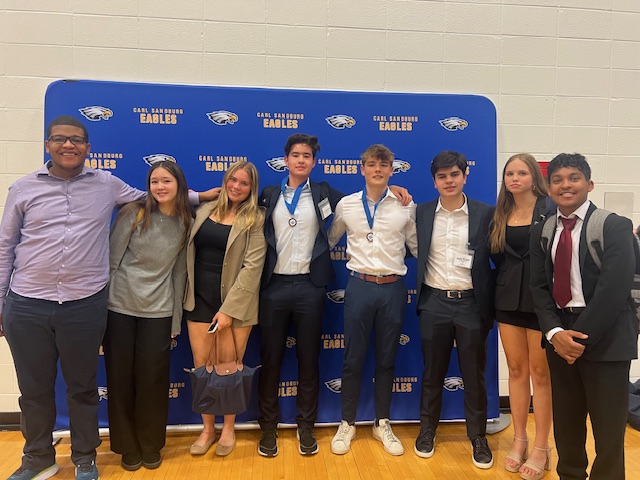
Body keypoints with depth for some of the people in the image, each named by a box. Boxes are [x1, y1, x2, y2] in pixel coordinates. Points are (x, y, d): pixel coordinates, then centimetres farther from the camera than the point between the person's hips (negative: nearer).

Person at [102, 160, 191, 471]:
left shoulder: (185, 224, 3)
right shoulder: (133, 213, -5)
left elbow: (179, 272, 6)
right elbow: (112, 257, -3)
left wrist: (176, 320, 6)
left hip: (158, 311, 1)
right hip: (119, 306, -1)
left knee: (152, 378, 6)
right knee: (120, 377, 8)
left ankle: (151, 446, 28)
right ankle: (128, 447, 28)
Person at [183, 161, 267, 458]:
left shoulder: (255, 219, -5)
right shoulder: (204, 211, 8)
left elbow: (252, 265, -12)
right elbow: (189, 252, 12)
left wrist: (229, 309, -16)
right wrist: (185, 295, 4)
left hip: (235, 302, -3)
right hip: (200, 299, 4)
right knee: (201, 366, 8)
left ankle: (228, 429, 27)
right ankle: (207, 428, 28)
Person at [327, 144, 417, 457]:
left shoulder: (406, 205, 1)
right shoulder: (346, 204, 2)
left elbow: (416, 246, 9)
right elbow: (328, 241, 14)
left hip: (393, 288, 1)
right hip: (359, 286, 0)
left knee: (386, 359, 12)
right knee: (353, 358, 7)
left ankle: (382, 424, 29)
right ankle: (347, 423, 25)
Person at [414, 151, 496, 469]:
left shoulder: (485, 214, -2)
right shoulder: (421, 213, 3)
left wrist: (490, 303, -4)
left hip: (471, 303, -1)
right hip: (434, 303, 1)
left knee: (474, 374, 10)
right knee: (432, 371, 14)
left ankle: (478, 436, 29)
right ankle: (427, 429, 32)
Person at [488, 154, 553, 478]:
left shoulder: (549, 208, -6)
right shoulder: (501, 214, 8)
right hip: (509, 299, 5)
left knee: (540, 372, 5)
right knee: (516, 370, 12)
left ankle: (540, 446, 21)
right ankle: (519, 440, 27)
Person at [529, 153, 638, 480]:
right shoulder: (542, 231, 8)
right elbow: (539, 286, 5)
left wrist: (582, 337, -17)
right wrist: (554, 332, -10)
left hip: (605, 337, -4)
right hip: (559, 334, 5)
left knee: (608, 425, 7)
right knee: (565, 421, 16)